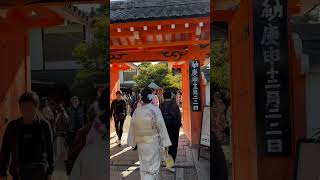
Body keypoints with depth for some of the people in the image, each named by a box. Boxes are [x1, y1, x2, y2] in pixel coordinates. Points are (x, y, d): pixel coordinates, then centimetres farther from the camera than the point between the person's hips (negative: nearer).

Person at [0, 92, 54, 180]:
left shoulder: (44, 125, -3)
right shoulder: (12, 126, 0)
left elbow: (50, 149, 3)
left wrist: (49, 172, 5)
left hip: (39, 171, -1)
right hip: (19, 172, 1)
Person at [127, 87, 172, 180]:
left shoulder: (137, 111, -3)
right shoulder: (155, 110, -15)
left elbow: (132, 128, 3)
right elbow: (161, 127, -12)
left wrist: (133, 143, 15)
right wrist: (165, 143, -5)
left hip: (140, 143, 4)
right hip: (153, 143, -4)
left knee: (143, 167, 19)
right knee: (153, 167, 6)